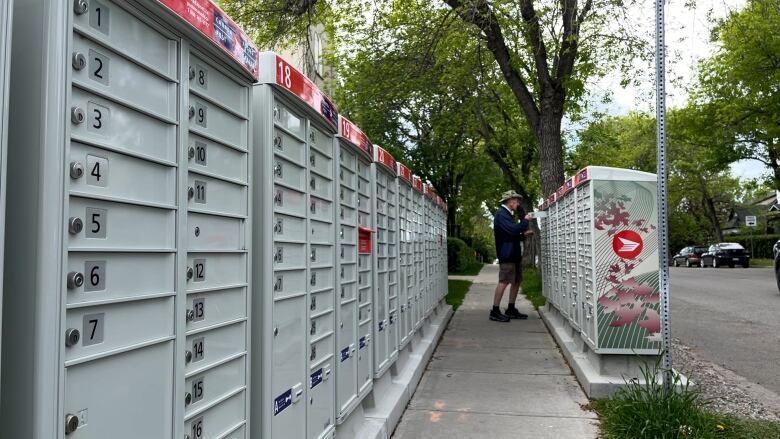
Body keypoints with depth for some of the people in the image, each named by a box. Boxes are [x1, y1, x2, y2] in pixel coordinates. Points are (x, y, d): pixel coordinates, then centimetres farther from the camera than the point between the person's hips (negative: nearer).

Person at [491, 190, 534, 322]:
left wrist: (523, 235, 11)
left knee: (517, 281, 11)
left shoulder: (507, 214, 20)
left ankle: (511, 309, 19)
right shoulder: (501, 214, -11)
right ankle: (495, 311, -5)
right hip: (507, 254, -10)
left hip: (514, 254, 10)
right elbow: (513, 229, -23)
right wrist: (525, 221, -8)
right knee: (503, 282, -9)